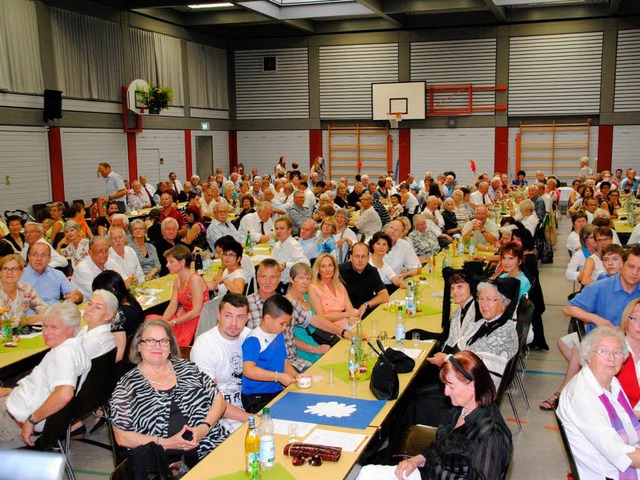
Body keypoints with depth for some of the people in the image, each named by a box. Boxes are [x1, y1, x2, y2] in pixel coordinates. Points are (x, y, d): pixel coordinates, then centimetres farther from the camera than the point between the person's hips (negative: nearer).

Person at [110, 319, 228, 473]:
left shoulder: (186, 368, 15)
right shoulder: (127, 385, 6)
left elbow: (218, 400, 15)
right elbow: (122, 437, 1)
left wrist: (204, 428, -4)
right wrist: (166, 443, -11)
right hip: (164, 462, -3)